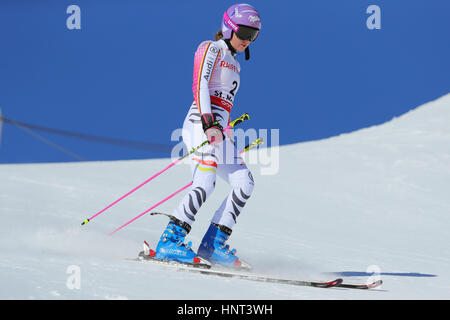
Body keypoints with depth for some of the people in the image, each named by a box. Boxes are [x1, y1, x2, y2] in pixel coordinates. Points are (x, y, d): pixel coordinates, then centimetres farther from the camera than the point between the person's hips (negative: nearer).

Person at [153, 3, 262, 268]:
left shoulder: (234, 64, 28)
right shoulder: (211, 49, 3)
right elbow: (199, 86, -12)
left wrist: (229, 145, 26)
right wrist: (208, 123, -25)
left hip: (218, 130, 8)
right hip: (201, 124, -8)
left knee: (245, 183, -6)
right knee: (206, 183, -24)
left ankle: (214, 243, -8)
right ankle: (170, 241, -26)